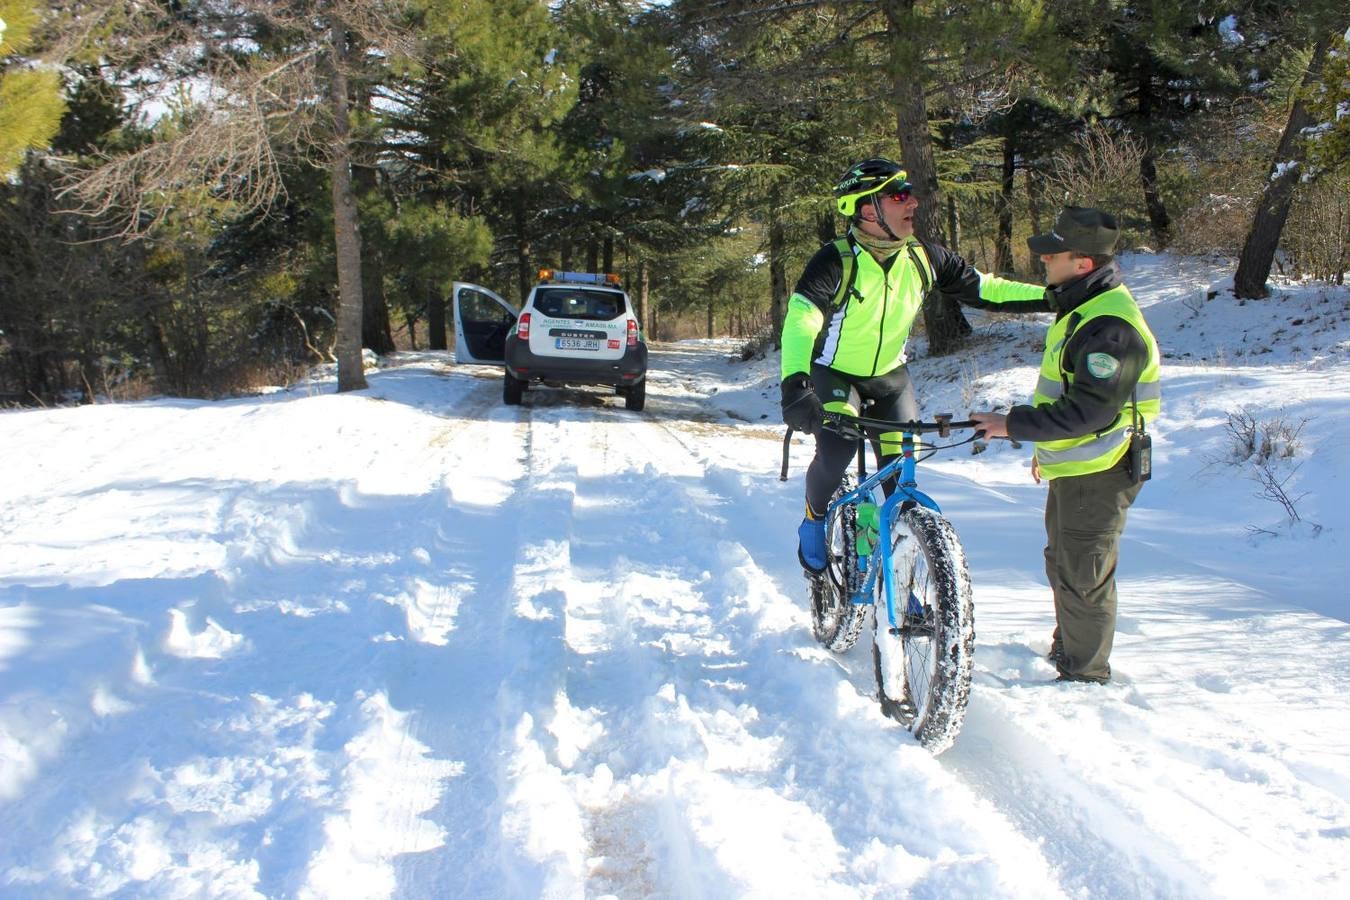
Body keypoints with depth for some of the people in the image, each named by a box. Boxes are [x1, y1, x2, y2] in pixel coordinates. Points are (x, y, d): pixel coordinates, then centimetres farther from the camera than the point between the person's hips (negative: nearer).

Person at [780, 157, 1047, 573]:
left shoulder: (923, 257, -10)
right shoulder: (836, 261, -25)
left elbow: (983, 288, -2)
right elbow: (800, 322, -38)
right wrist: (795, 385, -55)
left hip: (890, 375, 4)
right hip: (835, 374, -4)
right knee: (836, 455, -27)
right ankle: (814, 521, 6)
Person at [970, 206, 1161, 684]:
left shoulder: (1110, 326, -25)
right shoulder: (1082, 307, 10)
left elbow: (1090, 411, -30)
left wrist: (1014, 424, -26)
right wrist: (1047, 447, 25)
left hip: (1097, 475, -11)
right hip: (1072, 467, 11)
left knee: (1083, 577, 0)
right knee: (1063, 566, 24)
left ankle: (1085, 677, 14)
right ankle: (1065, 650, 41)